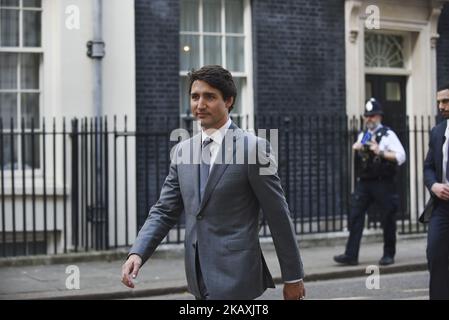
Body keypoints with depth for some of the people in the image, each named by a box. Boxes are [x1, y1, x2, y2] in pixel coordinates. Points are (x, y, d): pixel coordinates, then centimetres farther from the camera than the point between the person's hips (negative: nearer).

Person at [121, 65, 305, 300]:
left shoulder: (251, 147, -9)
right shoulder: (182, 151, 9)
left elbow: (278, 216, -6)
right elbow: (164, 211, 9)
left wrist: (293, 277, -2)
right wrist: (137, 253, -8)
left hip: (234, 277, -6)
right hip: (201, 279, 6)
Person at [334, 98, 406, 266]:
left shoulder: (388, 135, -3)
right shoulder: (362, 136, 16)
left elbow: (400, 157, -12)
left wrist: (381, 152, -20)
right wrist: (355, 149, 5)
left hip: (383, 183, -5)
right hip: (363, 182, 5)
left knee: (388, 219, 4)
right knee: (355, 216, -3)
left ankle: (388, 254, 17)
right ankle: (351, 255, -2)